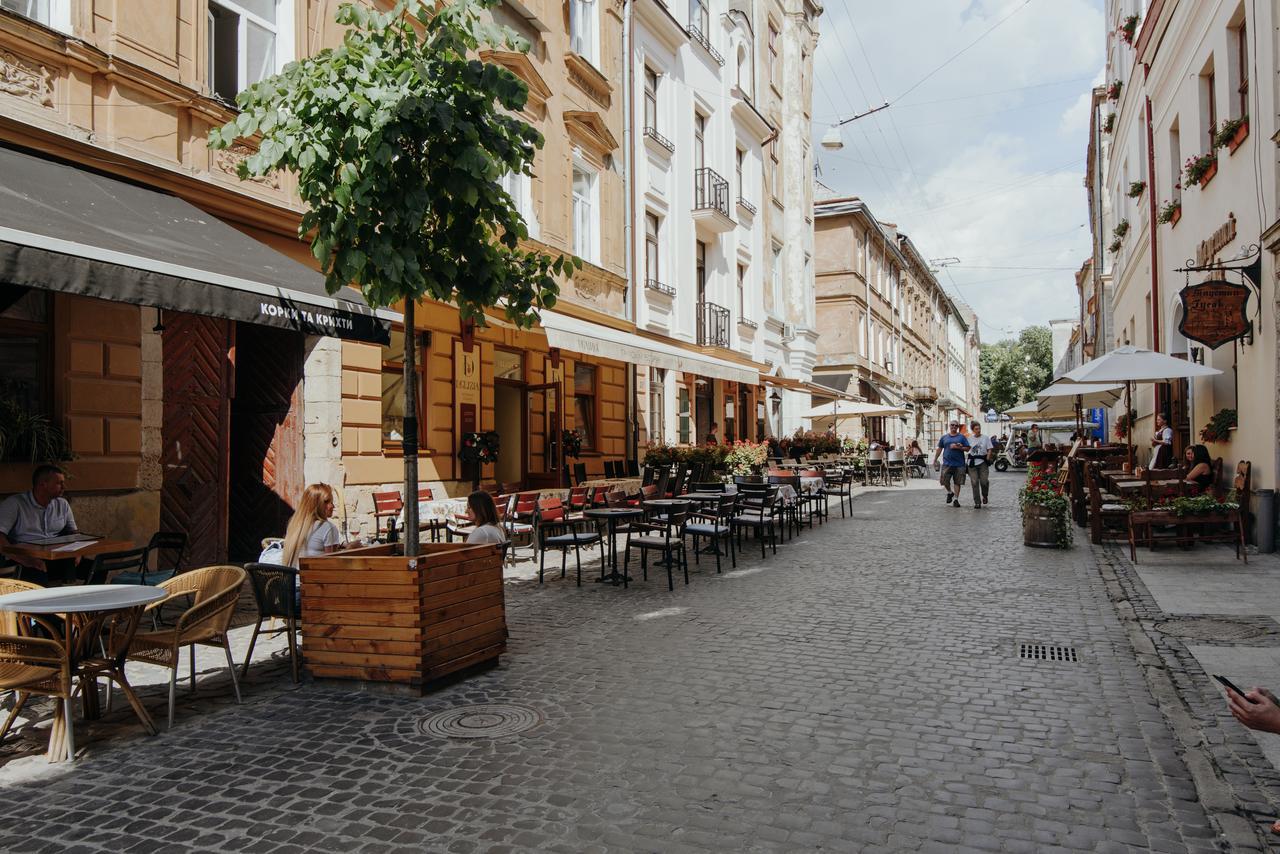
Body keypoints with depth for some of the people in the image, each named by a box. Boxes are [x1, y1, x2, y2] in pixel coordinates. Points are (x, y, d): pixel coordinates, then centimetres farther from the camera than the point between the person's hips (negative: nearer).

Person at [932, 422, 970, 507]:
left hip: (959, 464, -1)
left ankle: (956, 499, 10)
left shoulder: (961, 437, 6)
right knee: (944, 481, -6)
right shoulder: (944, 438, 11)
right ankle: (950, 493, 22)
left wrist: (958, 447, -14)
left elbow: (967, 448, 1)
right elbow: (939, 449, 17)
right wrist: (935, 460, 16)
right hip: (947, 463, 1)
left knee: (957, 482, 1)